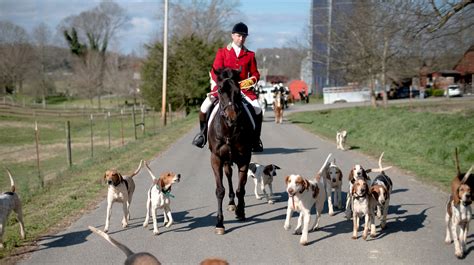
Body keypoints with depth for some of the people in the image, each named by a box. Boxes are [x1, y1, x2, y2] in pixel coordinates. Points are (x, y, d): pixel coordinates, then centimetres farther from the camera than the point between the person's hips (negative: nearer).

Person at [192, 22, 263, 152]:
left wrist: (251, 80, -10)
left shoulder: (250, 55, 12)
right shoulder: (222, 52, 8)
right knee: (205, 107, -18)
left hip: (243, 87, 1)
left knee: (257, 109, -20)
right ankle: (203, 132, 10)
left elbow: (255, 73, 14)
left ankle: (255, 140, -2)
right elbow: (215, 71, 2)